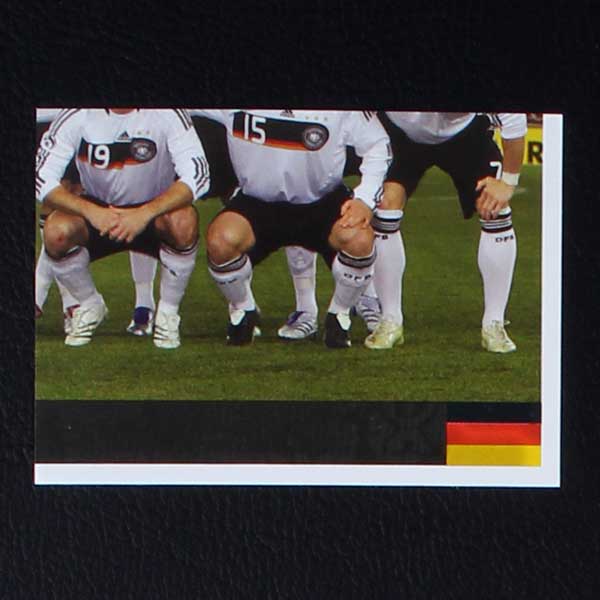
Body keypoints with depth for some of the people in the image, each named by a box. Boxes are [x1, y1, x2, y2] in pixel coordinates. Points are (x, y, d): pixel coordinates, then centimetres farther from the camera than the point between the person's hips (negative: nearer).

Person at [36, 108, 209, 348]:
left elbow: (197, 176, -27)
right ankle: (89, 305, 2)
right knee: (56, 231, -28)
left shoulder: (167, 114, -21)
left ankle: (168, 311, -9)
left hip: (156, 209, -2)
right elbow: (42, 178, -19)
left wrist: (145, 213, -40)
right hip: (97, 210, 2)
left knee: (183, 222, -35)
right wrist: (90, 211, -36)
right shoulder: (77, 116, -17)